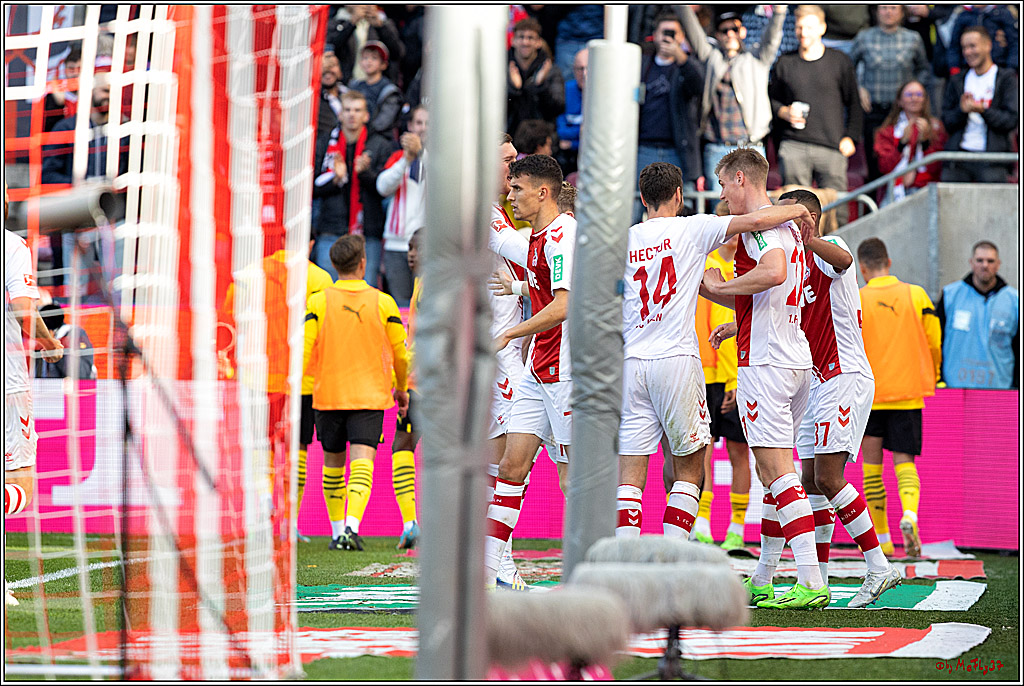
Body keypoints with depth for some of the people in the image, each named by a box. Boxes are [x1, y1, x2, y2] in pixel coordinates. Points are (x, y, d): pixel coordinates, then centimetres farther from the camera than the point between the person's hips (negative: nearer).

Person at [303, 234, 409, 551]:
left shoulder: (319, 302, -3)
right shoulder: (383, 303, -1)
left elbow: (303, 351, -8)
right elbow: (401, 355, 6)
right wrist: (401, 389, 23)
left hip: (328, 394, 1)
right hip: (371, 395, -1)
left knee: (333, 463, 16)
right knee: (362, 461, -9)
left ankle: (338, 530, 23)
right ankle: (352, 525, -29)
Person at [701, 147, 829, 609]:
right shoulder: (788, 229, 21)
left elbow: (774, 273, -28)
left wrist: (719, 287, -15)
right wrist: (736, 326, 27)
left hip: (764, 362, -10)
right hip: (797, 359, 10)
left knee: (777, 469, -12)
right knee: (773, 471, 14)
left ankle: (812, 582, -19)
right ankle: (763, 581, 20)